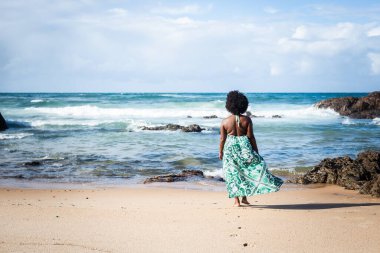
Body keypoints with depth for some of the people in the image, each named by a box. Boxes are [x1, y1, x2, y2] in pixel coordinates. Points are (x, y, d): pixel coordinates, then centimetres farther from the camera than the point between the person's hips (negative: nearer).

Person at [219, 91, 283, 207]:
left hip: (230, 148, 1)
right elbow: (251, 137, -7)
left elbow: (222, 139, -1)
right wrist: (256, 151, 1)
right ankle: (244, 197, 10)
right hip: (244, 148, -1)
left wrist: (220, 152, 12)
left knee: (233, 173, 8)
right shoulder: (246, 120, -7)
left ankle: (236, 200, 8)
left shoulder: (225, 121, -5)